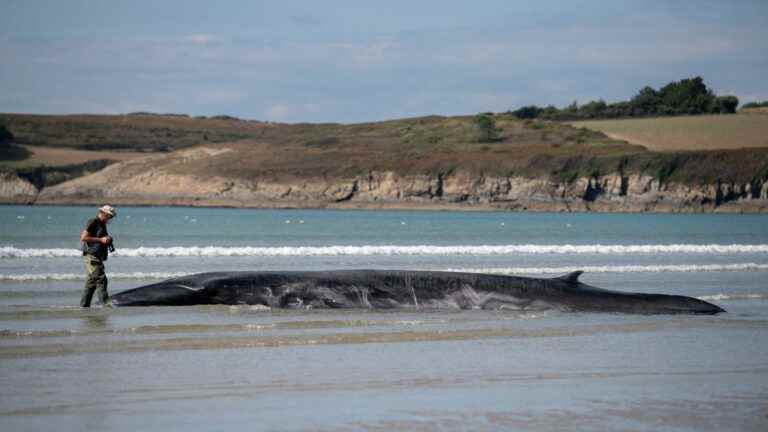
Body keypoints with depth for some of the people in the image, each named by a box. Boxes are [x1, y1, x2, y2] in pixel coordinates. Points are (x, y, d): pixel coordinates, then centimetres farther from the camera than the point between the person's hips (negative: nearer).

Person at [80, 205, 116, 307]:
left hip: (98, 257, 10)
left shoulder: (102, 224, 19)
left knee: (91, 283, 11)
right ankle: (106, 303, -19)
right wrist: (100, 240, -19)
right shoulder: (93, 222, -10)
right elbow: (83, 238, -17)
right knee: (100, 279, -15)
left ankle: (84, 306, 14)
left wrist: (107, 240, 11)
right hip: (92, 256, -10)